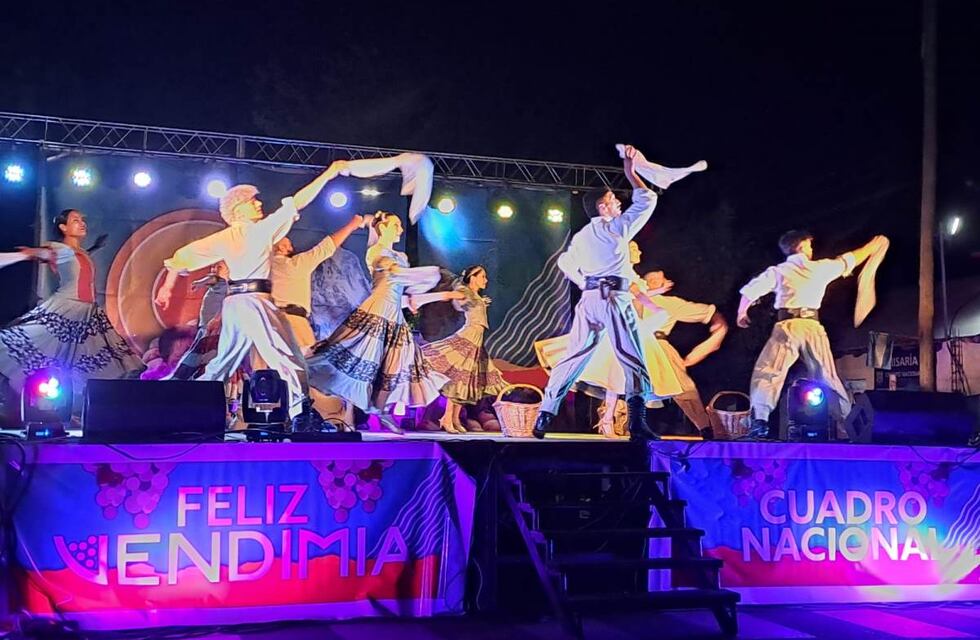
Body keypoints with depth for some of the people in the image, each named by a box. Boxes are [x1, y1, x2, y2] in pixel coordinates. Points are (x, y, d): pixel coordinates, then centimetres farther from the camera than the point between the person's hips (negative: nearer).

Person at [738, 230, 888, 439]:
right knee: (828, 377, 12)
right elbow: (848, 261, 29)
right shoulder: (820, 268, 15)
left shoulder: (777, 271, 12)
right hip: (813, 327, 2)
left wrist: (742, 314, 24)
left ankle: (760, 420, -23)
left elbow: (749, 292, 5)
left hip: (787, 326, -2)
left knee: (766, 374, -5)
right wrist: (872, 246, 46)